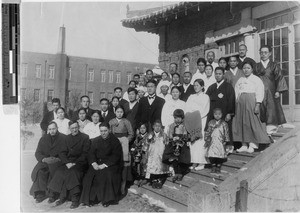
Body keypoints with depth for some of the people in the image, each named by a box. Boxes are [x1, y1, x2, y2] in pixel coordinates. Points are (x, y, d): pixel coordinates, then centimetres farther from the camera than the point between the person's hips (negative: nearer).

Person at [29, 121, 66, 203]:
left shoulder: (63, 138, 0)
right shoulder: (43, 139, 11)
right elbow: (37, 153, 6)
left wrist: (58, 159, -20)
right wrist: (44, 159, -13)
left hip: (58, 161, -3)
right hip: (45, 161, 3)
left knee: (53, 167, -32)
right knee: (39, 170, -26)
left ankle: (52, 194, -21)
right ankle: (41, 193, -15)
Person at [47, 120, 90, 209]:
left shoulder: (85, 137, -1)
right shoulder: (67, 138, 15)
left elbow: (85, 154, -7)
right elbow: (62, 153, 9)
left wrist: (75, 163, -16)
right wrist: (67, 162, -9)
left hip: (80, 162, -4)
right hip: (68, 162, 5)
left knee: (73, 172, -31)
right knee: (60, 172, -22)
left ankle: (75, 200, -24)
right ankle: (62, 197, -11)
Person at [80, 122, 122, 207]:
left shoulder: (115, 141, -1)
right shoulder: (95, 141, 13)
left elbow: (115, 156, -8)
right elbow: (91, 153, 6)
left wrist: (104, 165, -18)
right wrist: (94, 163, -14)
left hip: (110, 164, -3)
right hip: (97, 163, 4)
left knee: (107, 174, -31)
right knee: (89, 175, -21)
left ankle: (107, 199, -16)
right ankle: (91, 198, -11)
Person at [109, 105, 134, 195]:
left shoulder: (126, 122, 6)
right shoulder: (111, 122, 13)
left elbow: (131, 134, 7)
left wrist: (126, 141, -4)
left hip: (124, 142, -2)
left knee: (124, 163, -9)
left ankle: (123, 185, -4)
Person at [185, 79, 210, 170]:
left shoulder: (205, 97, 5)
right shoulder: (191, 97, 19)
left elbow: (205, 110, -5)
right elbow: (187, 108, 10)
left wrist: (197, 116, -15)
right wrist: (189, 116, -7)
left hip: (201, 120, -4)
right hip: (191, 121, 4)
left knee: (200, 140, -10)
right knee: (192, 140, -1)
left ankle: (201, 163, -7)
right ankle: (194, 162, 3)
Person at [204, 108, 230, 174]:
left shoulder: (224, 124, 2)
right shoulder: (211, 123, 8)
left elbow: (226, 133, 4)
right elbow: (207, 132, 12)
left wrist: (226, 141, -1)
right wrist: (206, 140, 10)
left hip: (220, 142, -1)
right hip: (212, 142, 1)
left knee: (220, 154, -5)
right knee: (211, 153, -6)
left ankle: (218, 167, 11)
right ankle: (213, 167, 9)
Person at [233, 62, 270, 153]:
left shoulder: (256, 79, 4)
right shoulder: (240, 80, 18)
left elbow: (260, 93, -4)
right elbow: (236, 93, 15)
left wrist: (257, 105, -14)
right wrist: (236, 104, 4)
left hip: (251, 102, -4)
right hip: (240, 103, 5)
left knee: (252, 122, -6)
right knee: (241, 123, 1)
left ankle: (252, 145, -1)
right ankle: (244, 145, 6)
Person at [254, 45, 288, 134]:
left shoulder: (274, 65, 10)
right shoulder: (256, 66, 15)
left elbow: (279, 78, 1)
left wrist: (278, 91, -11)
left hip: (271, 93, -1)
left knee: (272, 113, -8)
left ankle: (271, 133, -6)